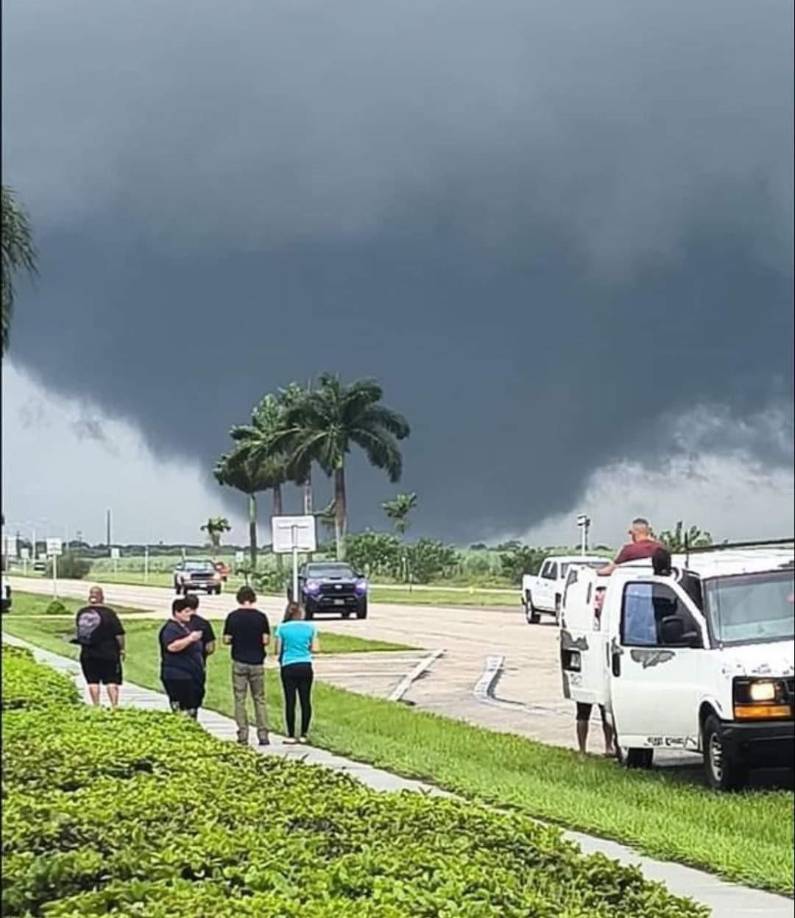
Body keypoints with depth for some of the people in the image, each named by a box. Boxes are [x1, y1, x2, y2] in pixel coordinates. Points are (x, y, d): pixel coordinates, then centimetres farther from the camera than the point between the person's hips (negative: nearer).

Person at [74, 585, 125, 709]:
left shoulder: (81, 613, 1)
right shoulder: (108, 613, -10)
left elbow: (77, 632, 13)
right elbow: (119, 634, -9)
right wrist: (122, 649, 4)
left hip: (87, 654, 3)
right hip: (108, 654, -3)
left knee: (93, 681, 8)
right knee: (112, 681, 1)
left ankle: (96, 706, 7)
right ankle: (114, 705, -5)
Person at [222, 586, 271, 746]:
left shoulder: (233, 617, -4)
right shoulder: (261, 617, -5)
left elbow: (226, 640, -3)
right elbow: (266, 640, -7)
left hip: (239, 662, 0)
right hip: (257, 662, 0)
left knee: (240, 700, 5)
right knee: (259, 699, 9)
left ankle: (243, 736, 1)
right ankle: (263, 735, 2)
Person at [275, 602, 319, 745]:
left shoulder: (282, 628, -3)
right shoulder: (310, 627, 1)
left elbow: (278, 650, -2)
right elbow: (315, 648, 3)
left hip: (289, 667, -2)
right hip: (306, 667, 2)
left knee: (290, 701, 2)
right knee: (305, 700, 7)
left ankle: (291, 735, 2)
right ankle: (303, 734, 8)